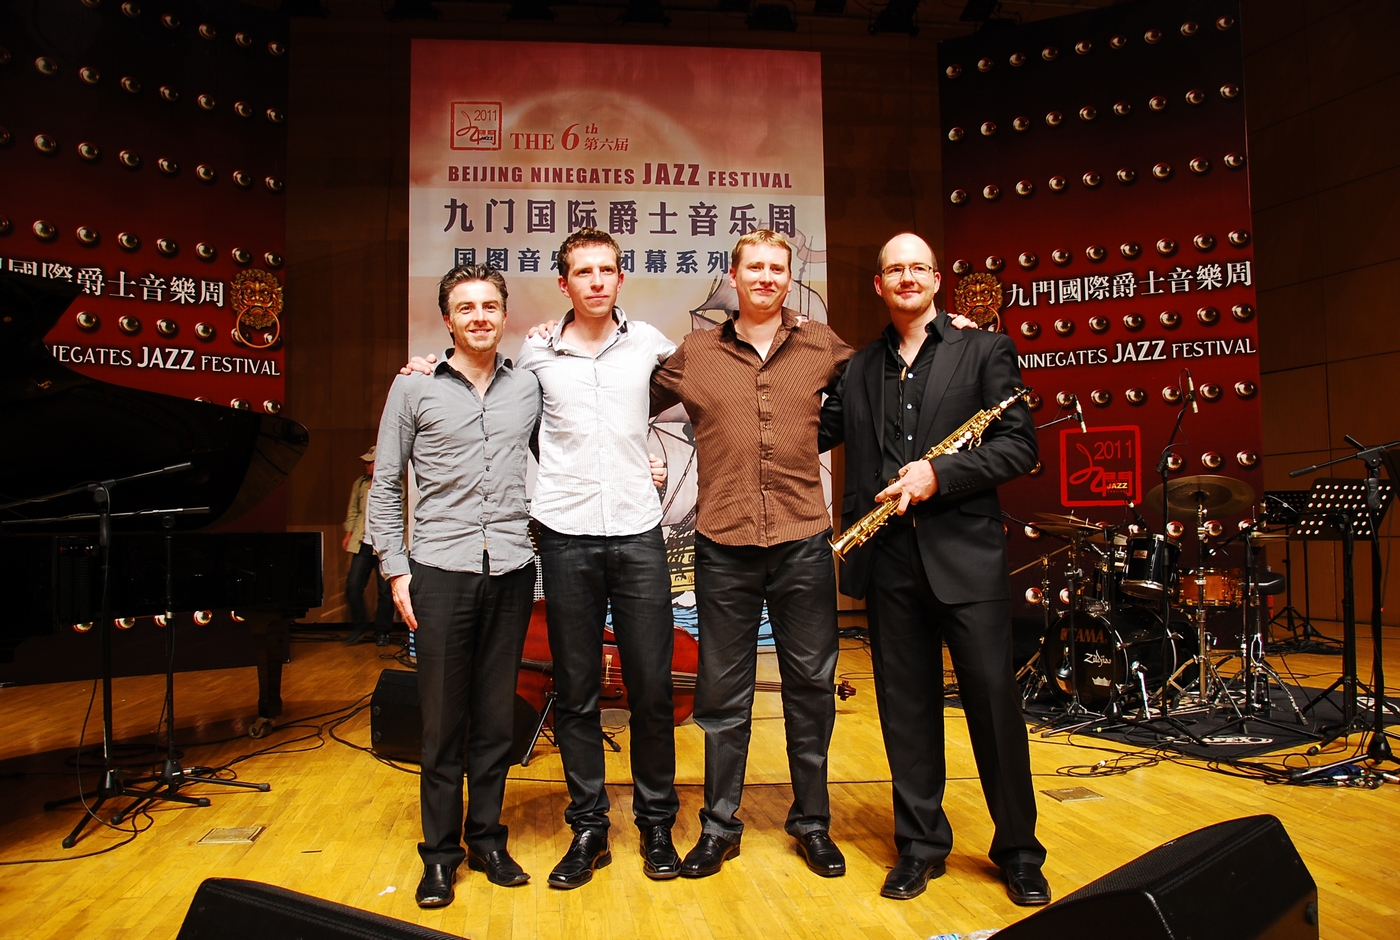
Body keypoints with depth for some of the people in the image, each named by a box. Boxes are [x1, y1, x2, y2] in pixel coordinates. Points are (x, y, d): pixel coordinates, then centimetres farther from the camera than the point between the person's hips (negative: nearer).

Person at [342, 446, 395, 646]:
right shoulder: (359, 484, 14)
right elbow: (353, 511, 13)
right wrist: (348, 534, 7)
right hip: (362, 544, 4)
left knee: (385, 590, 1)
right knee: (353, 585, -1)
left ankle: (382, 632, 14)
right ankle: (359, 627, 16)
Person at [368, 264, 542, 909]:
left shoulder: (530, 386, 8)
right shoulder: (414, 387, 3)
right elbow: (385, 484, 5)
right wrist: (394, 568, 0)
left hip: (511, 571, 2)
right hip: (441, 572, -2)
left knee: (496, 716, 10)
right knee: (442, 720, 5)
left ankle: (487, 838, 26)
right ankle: (440, 853, 20)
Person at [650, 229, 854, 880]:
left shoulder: (823, 346, 7)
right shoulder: (694, 354, 6)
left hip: (804, 544, 1)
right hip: (724, 546, 0)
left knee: (811, 686, 10)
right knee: (723, 694, 9)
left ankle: (812, 823, 27)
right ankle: (719, 827, 25)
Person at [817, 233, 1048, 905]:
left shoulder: (984, 351, 4)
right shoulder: (858, 368, 14)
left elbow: (1019, 445, -3)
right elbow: (818, 432, 12)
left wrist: (938, 474, -15)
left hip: (966, 552, -2)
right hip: (888, 559, 3)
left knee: (994, 702, 3)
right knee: (906, 707, 10)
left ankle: (1018, 851, 21)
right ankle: (921, 844, 25)